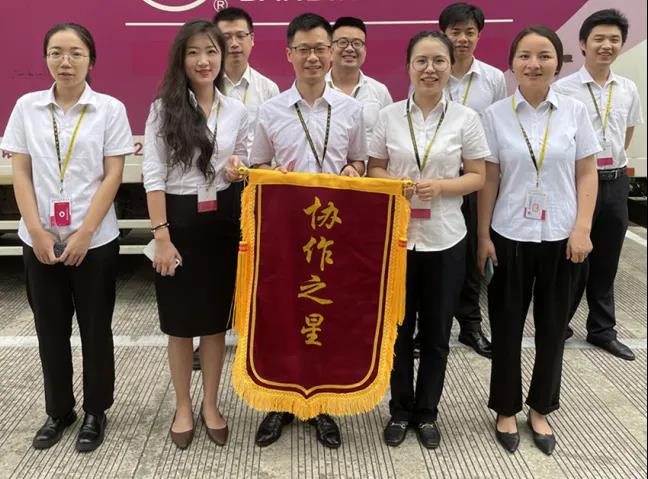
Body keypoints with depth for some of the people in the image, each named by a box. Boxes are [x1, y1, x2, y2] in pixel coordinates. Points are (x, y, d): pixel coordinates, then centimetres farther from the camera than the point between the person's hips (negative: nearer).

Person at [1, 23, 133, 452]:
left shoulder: (110, 109, -3)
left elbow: (113, 176, -6)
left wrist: (84, 233, -12)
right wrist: (37, 231, -8)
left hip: (95, 240, -2)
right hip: (40, 240, 3)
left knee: (95, 329, 8)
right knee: (51, 329, 12)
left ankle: (96, 412, 24)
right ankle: (59, 411, 29)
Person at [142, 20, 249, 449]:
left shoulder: (237, 111, 5)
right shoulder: (163, 109, -3)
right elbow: (153, 176, -7)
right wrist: (161, 236, -13)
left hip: (222, 221, 2)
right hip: (179, 219, -2)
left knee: (217, 317, 11)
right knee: (180, 320, 8)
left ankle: (211, 405, 28)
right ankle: (183, 407, 26)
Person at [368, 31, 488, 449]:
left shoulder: (466, 118, -1)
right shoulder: (389, 116, 1)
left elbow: (478, 177, 0)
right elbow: (373, 170, 6)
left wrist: (442, 186, -18)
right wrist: (396, 183, -15)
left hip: (445, 240, 0)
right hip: (396, 237, 1)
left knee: (437, 331, 10)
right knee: (398, 327, 11)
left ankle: (427, 412, 29)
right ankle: (401, 410, 29)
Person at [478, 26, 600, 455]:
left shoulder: (575, 111, 0)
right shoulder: (496, 114, -2)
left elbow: (587, 174, 1)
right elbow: (489, 180, -1)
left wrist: (582, 229, -8)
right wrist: (483, 236, -3)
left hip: (561, 238, 1)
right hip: (510, 237, -1)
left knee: (553, 328, 11)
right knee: (507, 328, 9)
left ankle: (540, 410, 30)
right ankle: (506, 410, 27)